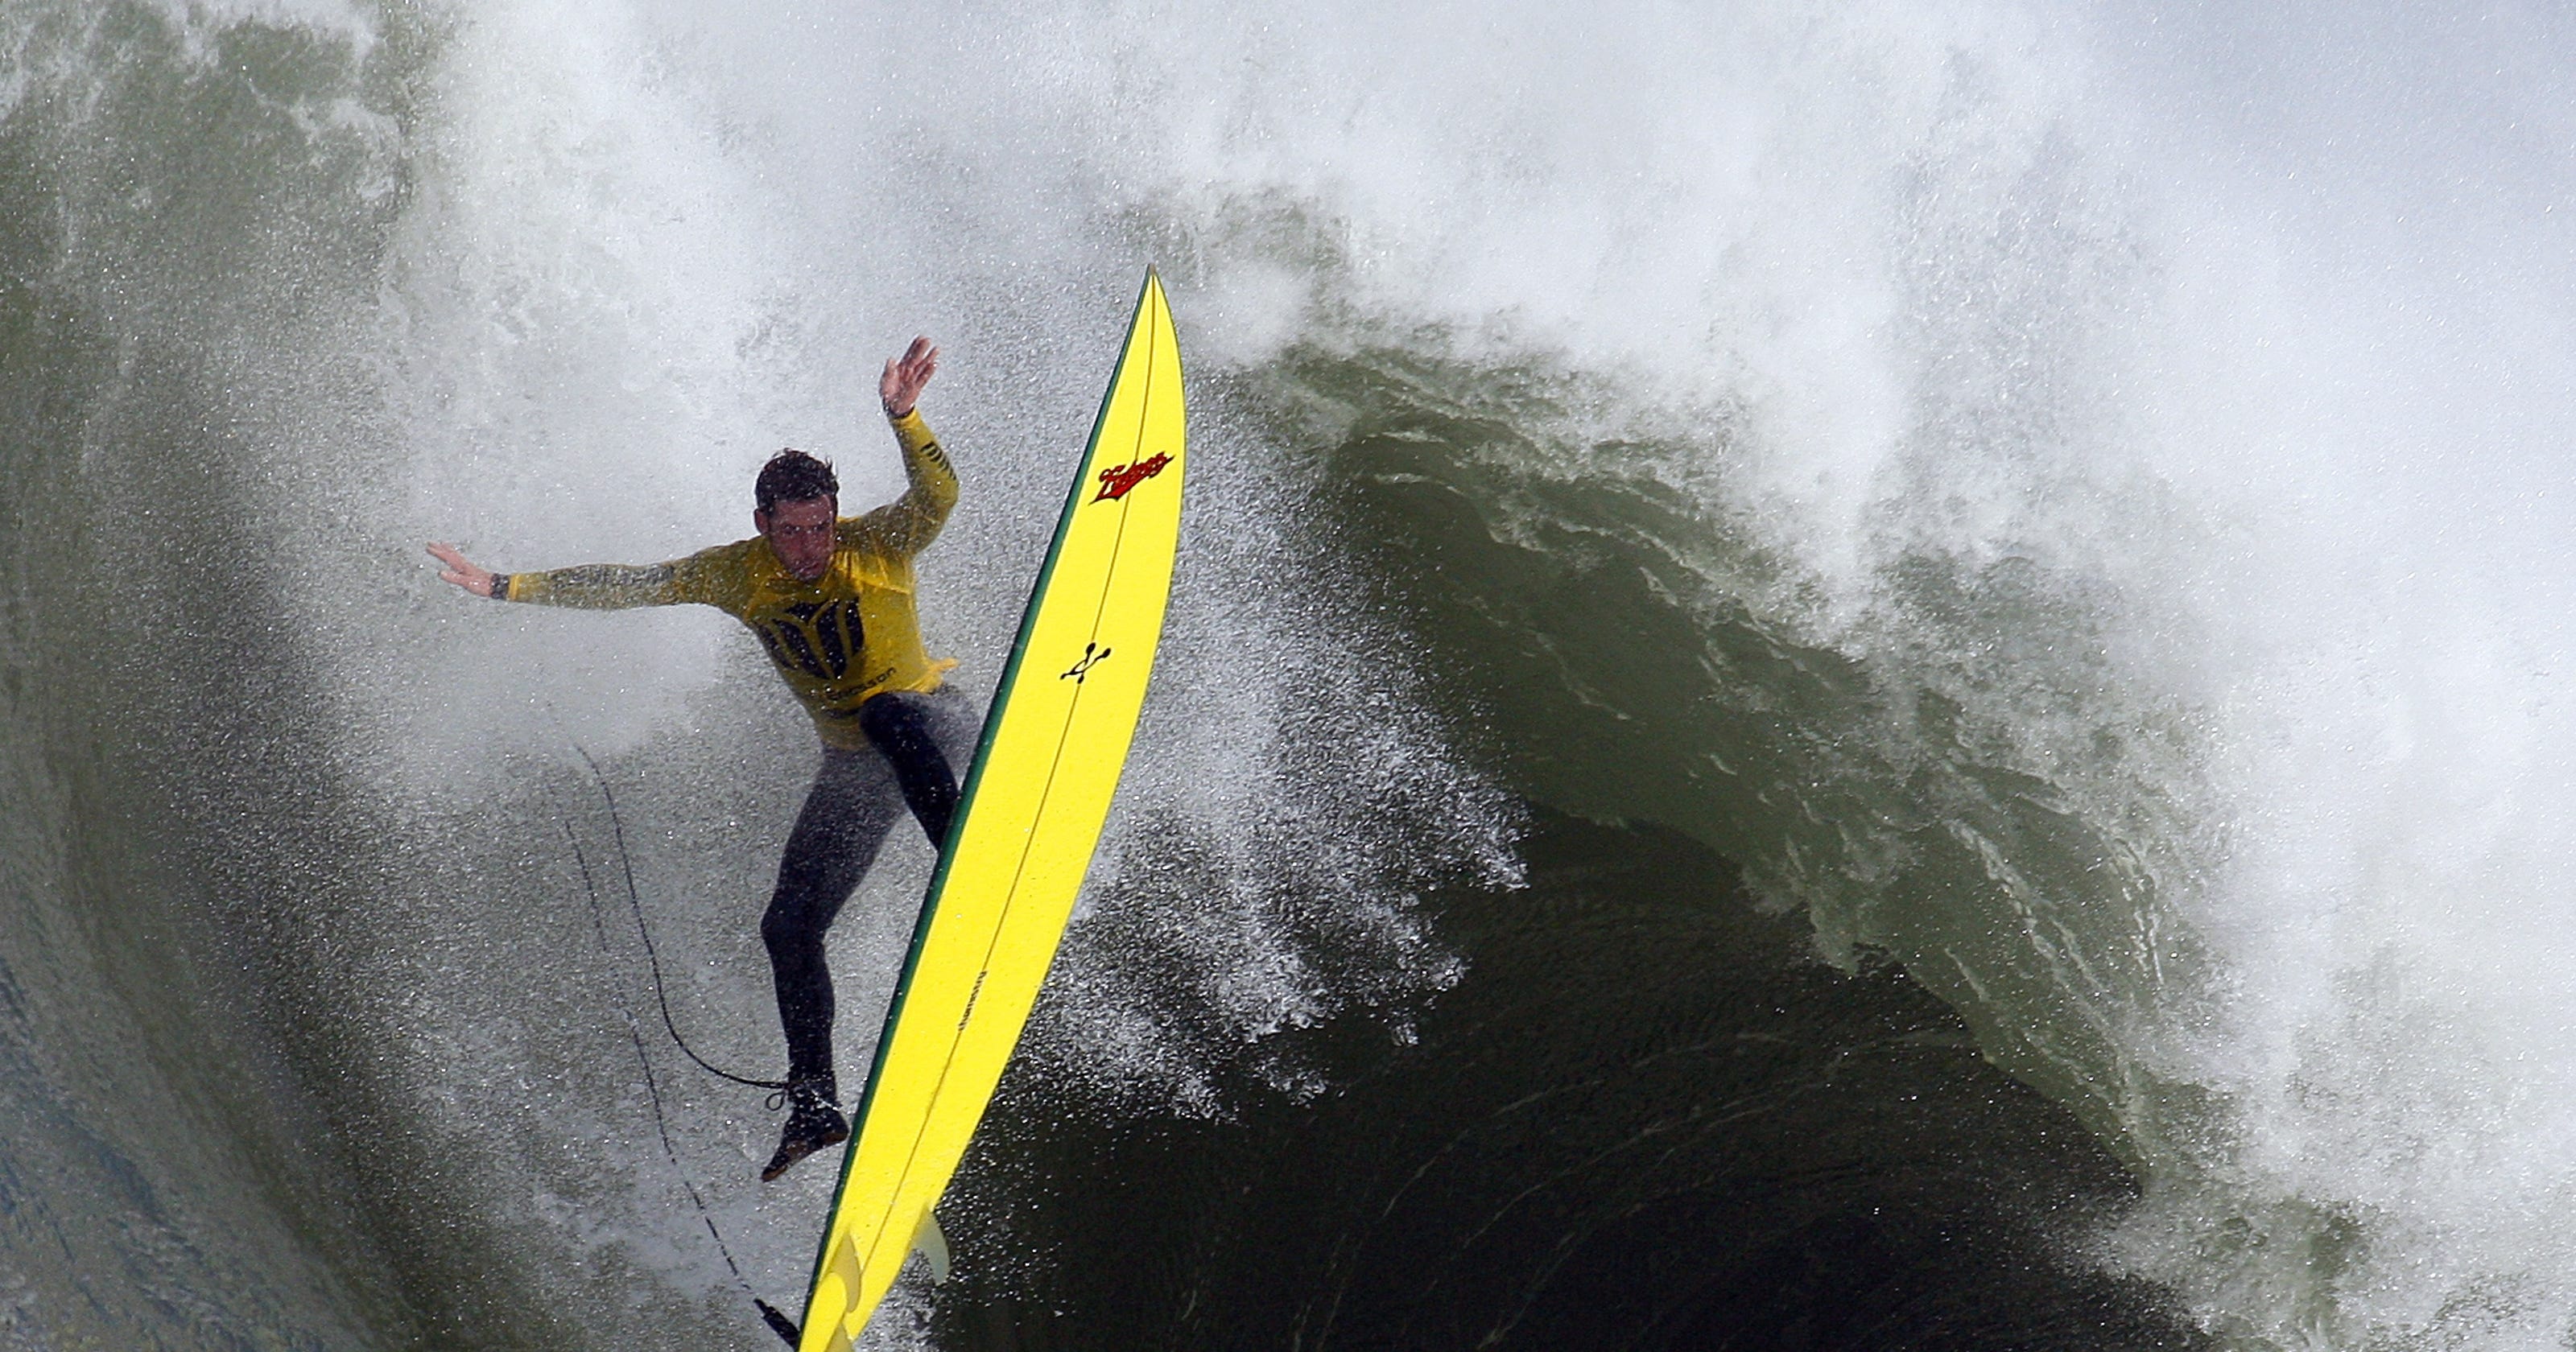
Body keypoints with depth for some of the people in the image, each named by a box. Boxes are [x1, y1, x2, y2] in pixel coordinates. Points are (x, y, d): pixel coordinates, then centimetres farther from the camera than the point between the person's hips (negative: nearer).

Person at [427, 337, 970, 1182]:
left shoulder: (878, 547, -16)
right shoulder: (739, 575, -4)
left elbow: (937, 496, -35)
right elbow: (629, 586, -1)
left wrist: (903, 417, -52)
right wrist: (507, 587, -6)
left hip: (931, 721, -5)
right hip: (854, 769, 6)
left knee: (884, 713, -42)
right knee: (788, 930, 1)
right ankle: (815, 1101, 9)